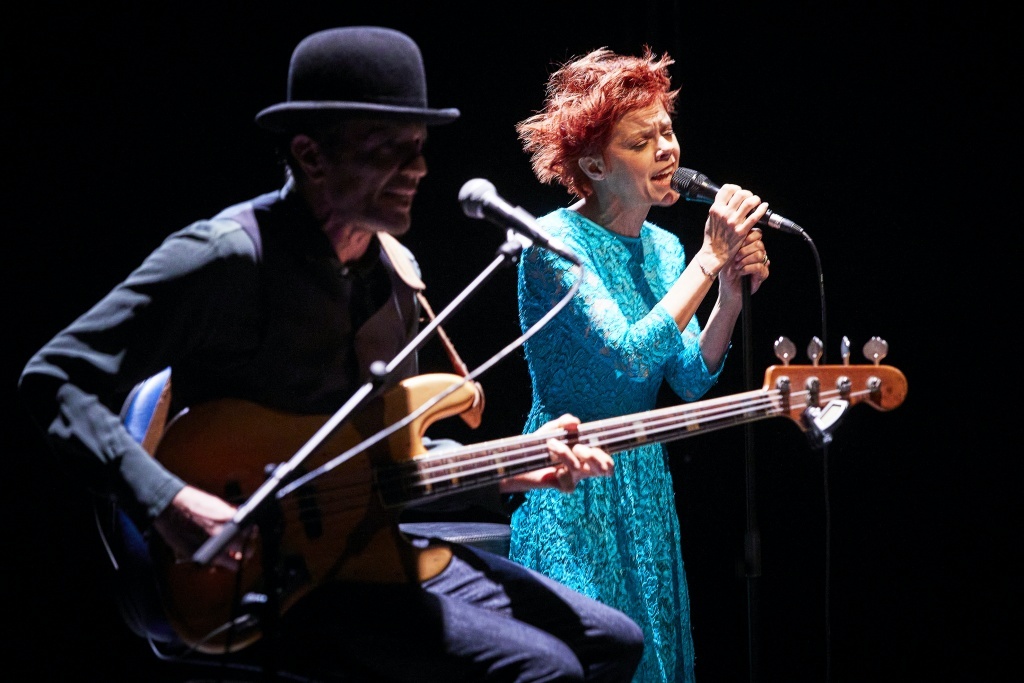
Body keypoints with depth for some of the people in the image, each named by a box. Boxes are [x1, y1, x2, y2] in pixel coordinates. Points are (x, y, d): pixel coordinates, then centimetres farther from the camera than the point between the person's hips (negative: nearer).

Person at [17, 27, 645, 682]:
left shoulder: (396, 270, 11)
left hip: (385, 550, 9)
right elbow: (57, 378, -17)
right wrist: (170, 503, -29)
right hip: (272, 581, -9)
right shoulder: (229, 257, -16)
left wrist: (508, 473, 6)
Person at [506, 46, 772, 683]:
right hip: (572, 493, -7)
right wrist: (710, 259, -25)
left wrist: (732, 292, -12)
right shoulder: (555, 243, -16)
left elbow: (693, 379, 3)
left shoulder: (664, 247, 7)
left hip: (644, 484, 7)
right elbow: (630, 355, -27)